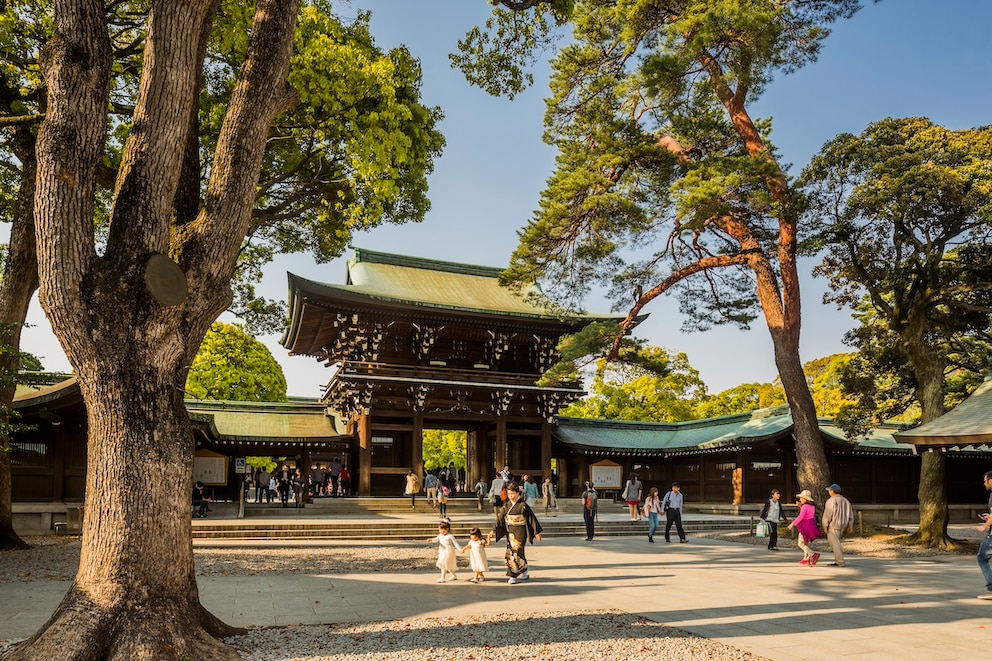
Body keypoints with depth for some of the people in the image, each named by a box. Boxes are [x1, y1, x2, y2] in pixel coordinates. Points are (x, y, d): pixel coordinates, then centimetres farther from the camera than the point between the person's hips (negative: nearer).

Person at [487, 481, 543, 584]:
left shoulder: (522, 505, -10)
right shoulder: (507, 505, 5)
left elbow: (532, 518, -7)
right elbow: (500, 519, 6)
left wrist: (537, 532, -6)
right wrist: (493, 531, 0)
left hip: (520, 532, -6)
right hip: (510, 532, 6)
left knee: (517, 552, -9)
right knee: (510, 553, 6)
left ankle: (513, 576, 5)